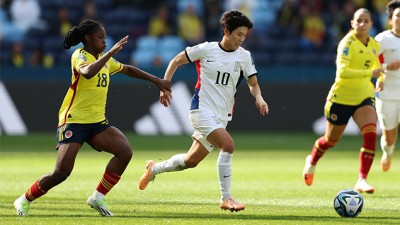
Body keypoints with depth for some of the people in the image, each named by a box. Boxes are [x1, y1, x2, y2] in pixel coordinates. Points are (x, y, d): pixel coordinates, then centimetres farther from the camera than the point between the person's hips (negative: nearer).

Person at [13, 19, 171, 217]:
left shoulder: (104, 59, 14)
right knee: (62, 172, -15)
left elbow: (127, 70, 29)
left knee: (125, 151, -16)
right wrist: (111, 52, -32)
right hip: (74, 120, -7)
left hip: (97, 122, 7)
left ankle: (98, 197, -5)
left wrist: (156, 81, 27)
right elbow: (88, 72, -33)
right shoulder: (80, 55, -10)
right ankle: (24, 201, 7)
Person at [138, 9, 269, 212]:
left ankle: (154, 169, 40)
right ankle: (226, 198, -20)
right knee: (227, 145, -27)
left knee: (190, 161, 12)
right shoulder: (206, 49, -7)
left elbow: (253, 84, 9)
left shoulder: (244, 56, 2)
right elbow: (176, 61, 4)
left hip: (222, 116, 5)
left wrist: (258, 97, -13)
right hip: (202, 109, -5)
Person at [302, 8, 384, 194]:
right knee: (331, 140, 15)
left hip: (364, 97, 4)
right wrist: (370, 73, -39)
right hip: (342, 97, -4)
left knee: (371, 136, -21)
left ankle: (362, 180, -18)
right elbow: (342, 71, -34)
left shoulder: (375, 46, 3)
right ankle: (312, 161, 47)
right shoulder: (348, 43, -19)